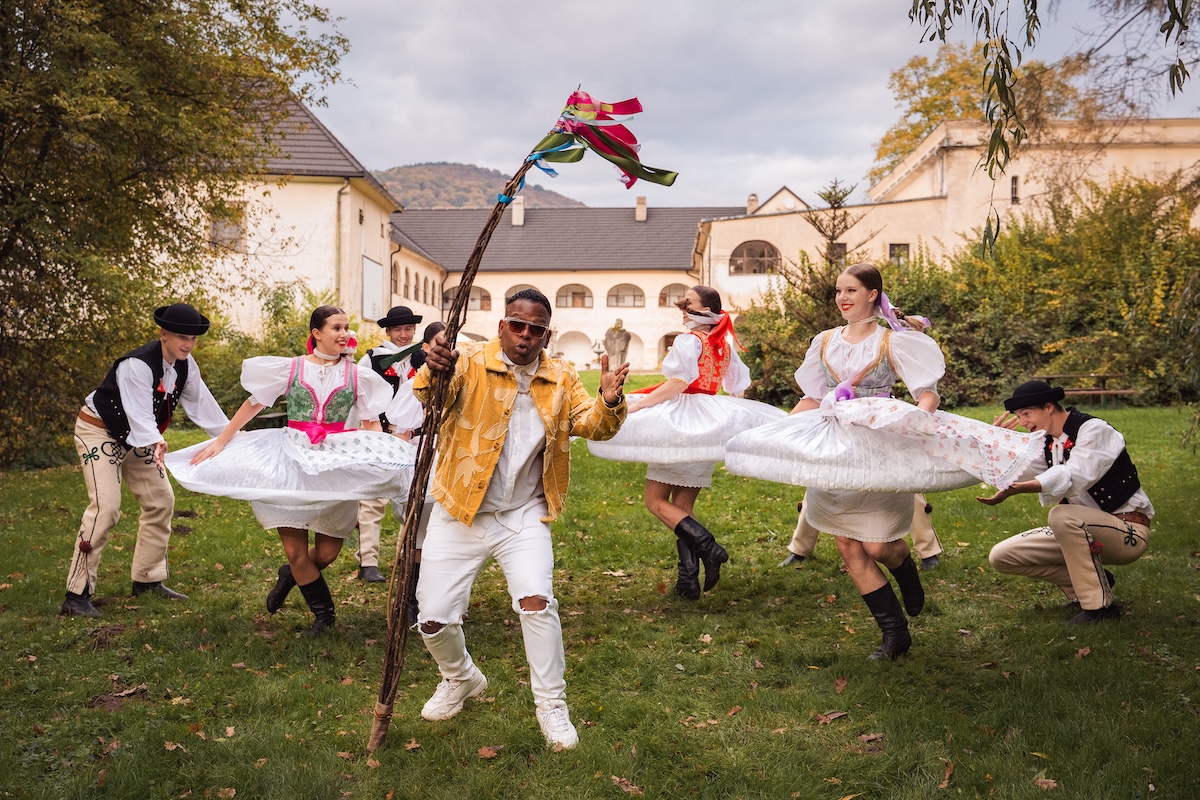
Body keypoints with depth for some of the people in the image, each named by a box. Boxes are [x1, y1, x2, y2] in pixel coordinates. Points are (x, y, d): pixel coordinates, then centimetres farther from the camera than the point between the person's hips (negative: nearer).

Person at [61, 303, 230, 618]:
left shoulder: (185, 364, -8)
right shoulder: (138, 365, -31)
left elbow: (200, 402, 1)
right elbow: (139, 414, -39)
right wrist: (156, 443, -57)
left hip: (136, 436, 9)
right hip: (99, 432, -8)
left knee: (161, 501, 8)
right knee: (105, 507, -20)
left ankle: (147, 580, 21)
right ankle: (76, 595, -15)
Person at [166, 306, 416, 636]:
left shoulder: (358, 376, 4)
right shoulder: (290, 369, 2)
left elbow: (372, 425, 7)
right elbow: (252, 405, 8)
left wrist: (385, 458, -8)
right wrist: (220, 442, 5)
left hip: (338, 463, 1)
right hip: (292, 459, -1)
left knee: (327, 552, 1)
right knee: (295, 550, -1)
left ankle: (290, 576, 34)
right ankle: (323, 611, 20)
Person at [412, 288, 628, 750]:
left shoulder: (561, 379, 3)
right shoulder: (471, 363, -9)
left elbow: (592, 426, -5)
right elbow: (429, 395, -27)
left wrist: (609, 402, -28)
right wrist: (435, 372, -52)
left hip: (524, 516, 1)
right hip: (460, 513, -1)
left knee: (536, 600, -19)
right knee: (433, 619, 1)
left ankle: (551, 706, 3)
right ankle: (462, 680, 35)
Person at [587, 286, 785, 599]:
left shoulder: (689, 340, -10)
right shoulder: (724, 344, 14)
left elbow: (679, 382, -23)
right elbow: (739, 385, 23)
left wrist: (636, 406, -22)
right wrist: (725, 412, 39)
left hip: (682, 420, -8)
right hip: (708, 427, 8)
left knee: (655, 500, -2)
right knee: (683, 508, 11)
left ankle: (707, 546, -19)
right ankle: (688, 578, 4)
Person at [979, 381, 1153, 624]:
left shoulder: (1094, 429, -17)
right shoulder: (1046, 441, 7)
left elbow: (1073, 477, -34)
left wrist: (1012, 490, -45)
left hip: (1127, 532, -8)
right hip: (1081, 532, 8)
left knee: (1062, 516, -38)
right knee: (1001, 557, -3)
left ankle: (1099, 605, -23)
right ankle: (1092, 581, 5)